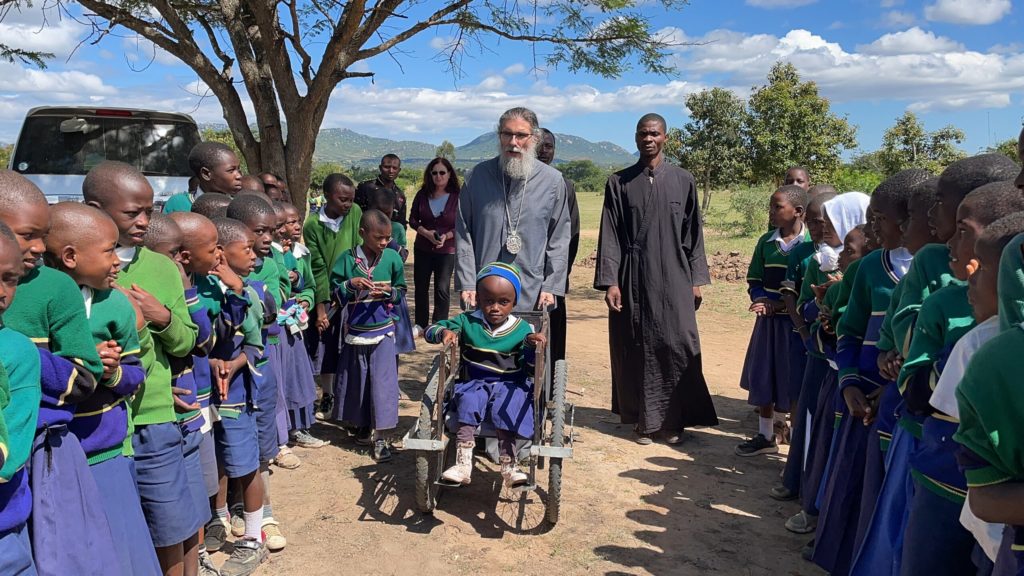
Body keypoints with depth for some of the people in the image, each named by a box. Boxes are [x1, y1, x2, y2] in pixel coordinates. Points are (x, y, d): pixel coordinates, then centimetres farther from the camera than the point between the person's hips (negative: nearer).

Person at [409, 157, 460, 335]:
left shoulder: (457, 197, -9)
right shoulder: (422, 195, 1)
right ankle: (420, 324, 25)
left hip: (447, 250, -4)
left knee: (442, 288, -6)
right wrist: (426, 233, -13)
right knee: (420, 287, 11)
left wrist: (447, 236, -20)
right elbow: (412, 219, 4)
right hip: (422, 249, 4)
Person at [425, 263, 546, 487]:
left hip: (510, 386, -1)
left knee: (505, 408, -32)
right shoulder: (467, 322, 4)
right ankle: (463, 463, -34)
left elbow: (533, 370, -4)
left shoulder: (523, 329, 0)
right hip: (474, 384, 1)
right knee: (469, 402, -30)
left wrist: (532, 345, -24)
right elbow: (431, 330, 6)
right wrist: (444, 332, -17)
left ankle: (508, 465, -31)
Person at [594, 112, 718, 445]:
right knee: (637, 349, 4)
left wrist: (696, 280, 3)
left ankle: (674, 420, 12)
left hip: (673, 280, 0)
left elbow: (693, 234, 8)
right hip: (633, 280, 0)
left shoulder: (683, 181, 6)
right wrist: (609, 282, -7)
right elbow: (610, 235, 0)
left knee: (677, 347, -1)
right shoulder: (619, 183, 4)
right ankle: (644, 420, 16)